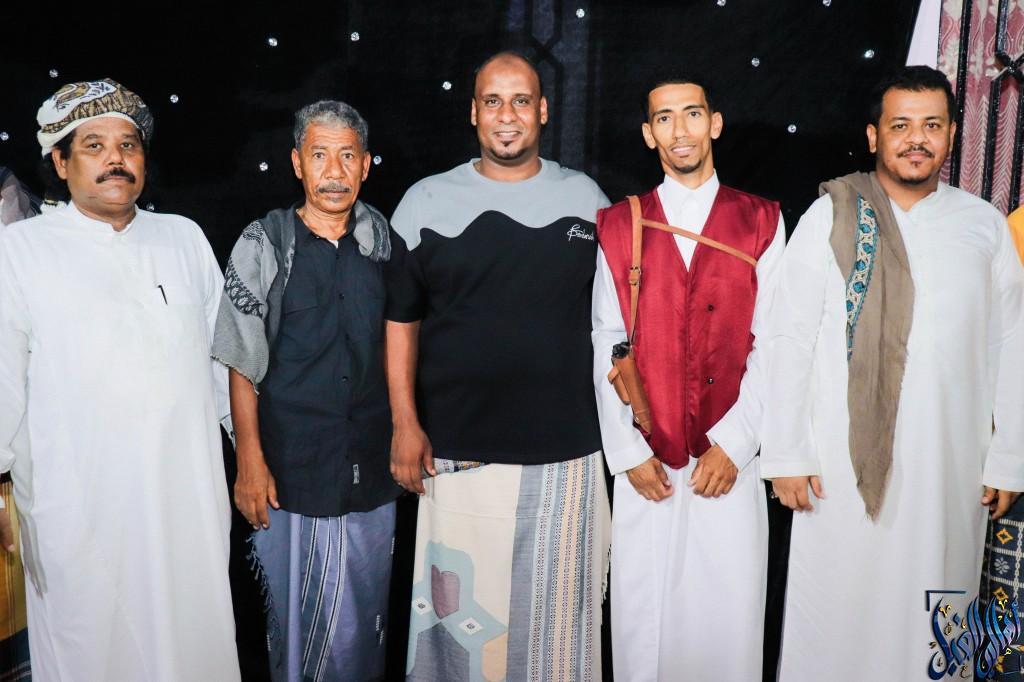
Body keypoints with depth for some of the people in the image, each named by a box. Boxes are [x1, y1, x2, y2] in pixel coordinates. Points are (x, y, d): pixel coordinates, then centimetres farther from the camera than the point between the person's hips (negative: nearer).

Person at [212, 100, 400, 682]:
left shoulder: (381, 237, 4)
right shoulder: (265, 245, -6)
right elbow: (242, 363, -4)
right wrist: (250, 462, -7)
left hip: (371, 465, 3)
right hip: (292, 468, -3)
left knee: (365, 610, 14)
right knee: (297, 612, 8)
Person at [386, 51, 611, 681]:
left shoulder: (586, 199, 5)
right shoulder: (426, 202, 2)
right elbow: (402, 319, 3)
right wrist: (405, 424, -3)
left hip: (566, 453, 1)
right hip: (458, 455, -1)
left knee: (558, 607, 12)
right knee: (461, 606, 8)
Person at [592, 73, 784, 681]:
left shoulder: (761, 222, 5)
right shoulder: (619, 226, 6)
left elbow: (770, 344, 1)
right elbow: (606, 347, 2)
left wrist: (734, 444, -7)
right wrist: (626, 453, -4)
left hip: (730, 460, 0)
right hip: (645, 465, 0)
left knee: (728, 614, 4)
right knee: (643, 615, 6)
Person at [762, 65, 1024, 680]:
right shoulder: (831, 218, -1)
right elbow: (791, 341, -2)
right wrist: (786, 455, -5)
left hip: (952, 468, 2)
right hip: (843, 464, -2)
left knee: (932, 622, 10)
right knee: (836, 614, 6)